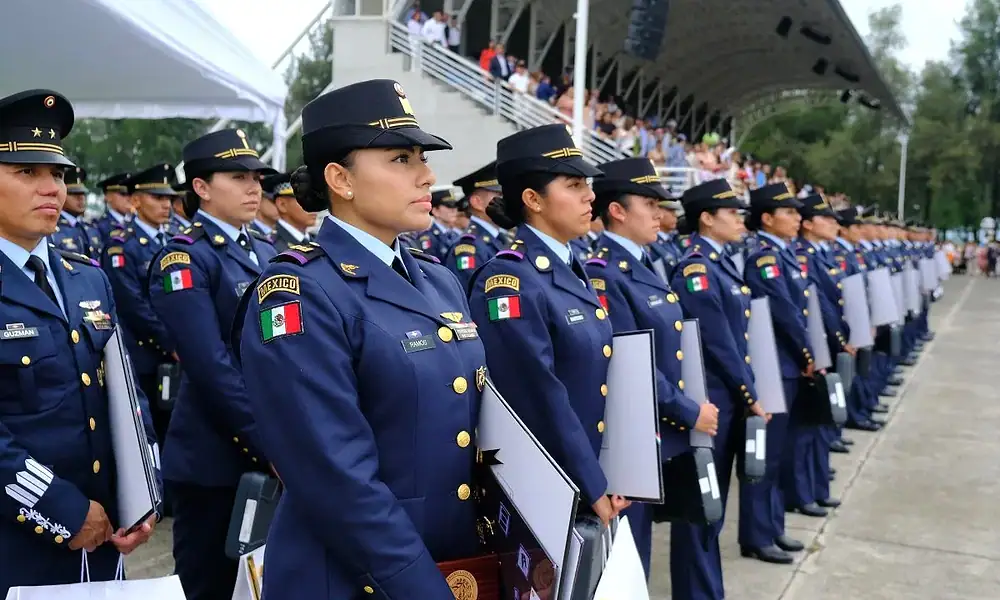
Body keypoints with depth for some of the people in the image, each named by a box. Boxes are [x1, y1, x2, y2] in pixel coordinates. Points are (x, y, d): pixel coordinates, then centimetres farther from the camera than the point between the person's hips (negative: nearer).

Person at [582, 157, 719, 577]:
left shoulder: (641, 267, 11)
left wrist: (692, 408, 10)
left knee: (637, 549, 20)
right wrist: (689, 413, -14)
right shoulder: (603, 274, -19)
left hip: (663, 433, 9)